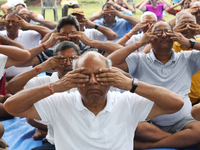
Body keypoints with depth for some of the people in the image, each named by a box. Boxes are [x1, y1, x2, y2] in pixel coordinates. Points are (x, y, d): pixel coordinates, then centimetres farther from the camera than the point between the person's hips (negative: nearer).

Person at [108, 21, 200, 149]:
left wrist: (189, 43, 3)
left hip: (182, 121, 2)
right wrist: (139, 43, 0)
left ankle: (145, 145, -23)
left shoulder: (186, 59, 14)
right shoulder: (140, 60, 9)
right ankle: (179, 140, -18)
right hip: (149, 122, -1)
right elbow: (111, 62, -4)